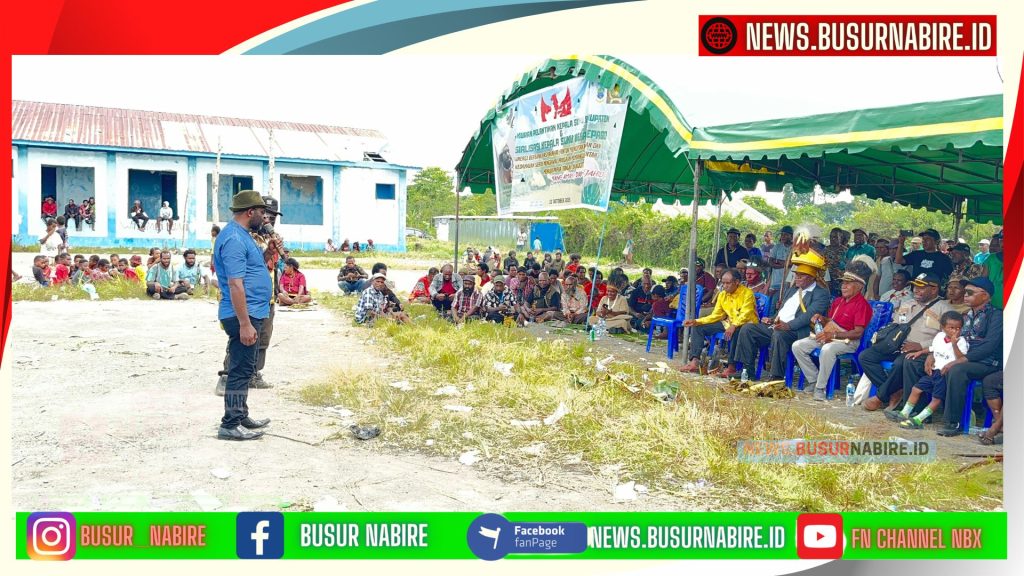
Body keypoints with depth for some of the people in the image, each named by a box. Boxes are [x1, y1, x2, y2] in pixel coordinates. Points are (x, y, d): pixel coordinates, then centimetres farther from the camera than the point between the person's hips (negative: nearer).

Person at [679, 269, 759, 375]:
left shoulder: (747, 293, -13)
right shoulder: (722, 294, 6)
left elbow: (745, 316, -23)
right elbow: (716, 315, 8)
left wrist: (733, 326, -41)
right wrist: (696, 321, -4)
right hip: (729, 322, 7)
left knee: (736, 332, -43)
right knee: (698, 327, -4)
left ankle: (732, 367, -33)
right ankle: (694, 362, -14)